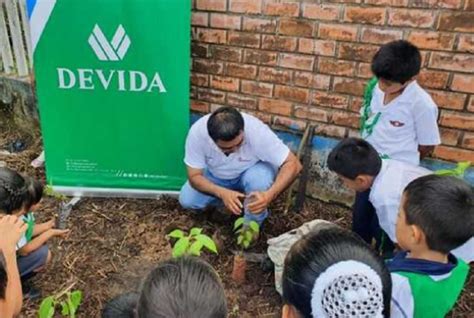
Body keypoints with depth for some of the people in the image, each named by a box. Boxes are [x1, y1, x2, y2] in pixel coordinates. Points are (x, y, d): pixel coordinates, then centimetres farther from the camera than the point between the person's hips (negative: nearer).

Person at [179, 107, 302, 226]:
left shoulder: (256, 131, -36)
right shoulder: (197, 132, -32)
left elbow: (293, 164, -32)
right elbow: (194, 176, -23)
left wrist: (270, 194, -48)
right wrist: (222, 193, -41)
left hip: (251, 171, -2)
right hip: (217, 176, 3)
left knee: (258, 179, -34)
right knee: (187, 200, -14)